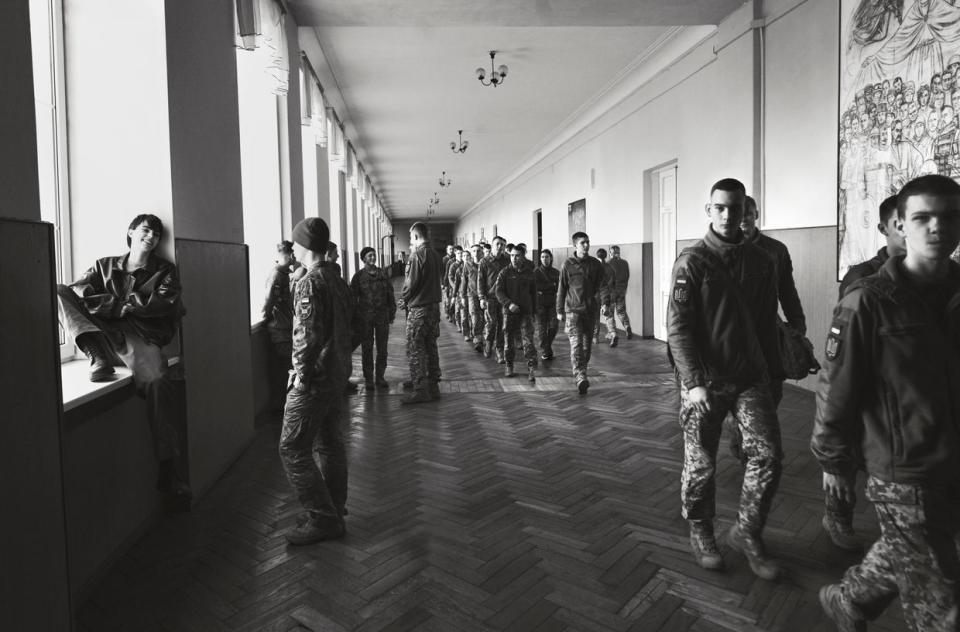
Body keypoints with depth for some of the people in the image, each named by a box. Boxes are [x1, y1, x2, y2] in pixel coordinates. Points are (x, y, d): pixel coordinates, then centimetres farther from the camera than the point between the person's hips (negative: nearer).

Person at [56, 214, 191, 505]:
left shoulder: (165, 270, 18)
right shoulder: (104, 265, 22)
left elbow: (164, 303, 0)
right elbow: (78, 290, 5)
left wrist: (117, 304, -4)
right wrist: (133, 303, -10)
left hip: (140, 336, -3)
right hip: (104, 335, 3)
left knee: (156, 381, -33)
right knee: (58, 292, -12)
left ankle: (167, 470, -29)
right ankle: (97, 354, -34)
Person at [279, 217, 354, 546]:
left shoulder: (308, 284, -17)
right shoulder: (339, 280, 10)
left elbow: (307, 336, -22)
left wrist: (301, 375, -14)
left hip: (315, 377, -9)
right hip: (339, 373, 9)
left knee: (293, 449, 0)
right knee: (330, 443, 17)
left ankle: (321, 519, 5)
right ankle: (334, 511, 28)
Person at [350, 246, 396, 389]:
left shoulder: (383, 274, 7)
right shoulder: (359, 276, 1)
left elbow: (390, 294, 10)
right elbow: (353, 297, 2)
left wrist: (392, 313, 6)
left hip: (382, 316, 2)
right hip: (365, 318, -2)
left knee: (382, 348, 5)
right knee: (367, 348, 4)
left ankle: (380, 377, 16)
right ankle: (368, 379, 13)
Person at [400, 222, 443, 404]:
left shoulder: (417, 255, -14)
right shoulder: (436, 255, 9)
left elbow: (410, 283, -16)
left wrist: (403, 299, 1)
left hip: (418, 309, -8)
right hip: (434, 306, 8)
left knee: (415, 350, -2)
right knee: (431, 348, 14)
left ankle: (421, 391, -1)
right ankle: (433, 387, 20)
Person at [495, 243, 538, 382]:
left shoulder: (529, 272, 8)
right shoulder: (504, 273, 0)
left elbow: (533, 292, 17)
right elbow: (498, 292, -7)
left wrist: (534, 309, 15)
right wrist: (509, 304, -22)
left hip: (526, 311, 1)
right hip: (509, 311, -1)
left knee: (528, 340, -8)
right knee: (509, 340, 7)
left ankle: (531, 369, -8)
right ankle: (508, 366, 23)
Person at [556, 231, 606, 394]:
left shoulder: (595, 264, 5)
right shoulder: (568, 265, -2)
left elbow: (601, 284, 17)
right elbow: (561, 289, 4)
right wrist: (559, 310, 6)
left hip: (591, 309, 4)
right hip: (573, 309, -4)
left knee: (587, 343, 10)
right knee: (576, 343, -15)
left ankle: (580, 371, 27)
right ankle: (580, 376, -25)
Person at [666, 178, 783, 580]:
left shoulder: (761, 261, 6)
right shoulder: (692, 261, -8)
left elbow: (767, 321, 14)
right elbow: (678, 326, -13)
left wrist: (769, 367, 13)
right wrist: (693, 382, -20)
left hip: (751, 375, 4)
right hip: (704, 380, -4)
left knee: (768, 453, -2)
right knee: (701, 463, 7)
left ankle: (747, 534, 18)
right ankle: (700, 533, 29)